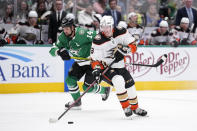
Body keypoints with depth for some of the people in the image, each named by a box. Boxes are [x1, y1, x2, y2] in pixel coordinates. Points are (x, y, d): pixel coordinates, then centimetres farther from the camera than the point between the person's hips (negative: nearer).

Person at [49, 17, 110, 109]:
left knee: (87, 88, -9)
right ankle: (77, 102, 18)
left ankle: (104, 90, 21)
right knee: (70, 80, 0)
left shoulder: (82, 33, -28)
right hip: (79, 63, 7)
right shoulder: (63, 37, -7)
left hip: (92, 62, -7)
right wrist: (60, 51, -32)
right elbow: (53, 50, -9)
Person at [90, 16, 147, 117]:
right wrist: (96, 70, -31)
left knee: (130, 85, 11)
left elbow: (133, 46, -7)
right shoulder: (98, 41, -20)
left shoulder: (121, 32, -12)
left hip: (120, 65, 5)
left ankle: (135, 108, 35)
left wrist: (124, 49, -27)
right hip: (105, 67, -5)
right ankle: (126, 107, -13)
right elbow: (94, 59, -15)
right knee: (119, 81, -28)